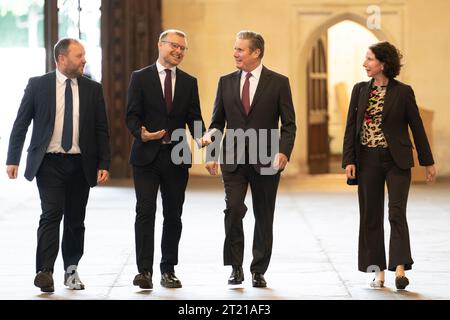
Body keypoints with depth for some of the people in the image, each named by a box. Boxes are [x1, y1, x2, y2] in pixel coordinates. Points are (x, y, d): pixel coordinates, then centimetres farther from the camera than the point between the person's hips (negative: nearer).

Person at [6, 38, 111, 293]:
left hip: (81, 164, 3)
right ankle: (45, 272, -15)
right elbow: (21, 124, 2)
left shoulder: (93, 89, 7)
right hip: (49, 162, -3)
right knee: (51, 214, -13)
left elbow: (101, 130, 7)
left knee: (76, 219, 8)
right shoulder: (38, 85, 1)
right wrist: (13, 159, -4)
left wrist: (104, 164, -1)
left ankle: (71, 270, 21)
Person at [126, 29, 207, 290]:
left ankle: (169, 270, 16)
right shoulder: (140, 78, 2)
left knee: (173, 215, 7)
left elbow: (194, 118, 6)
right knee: (145, 212, -8)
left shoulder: (189, 82, 11)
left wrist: (201, 137, -14)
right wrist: (141, 133, -22)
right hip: (147, 155, -3)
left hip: (177, 157, 3)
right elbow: (132, 116, -2)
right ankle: (144, 270, -6)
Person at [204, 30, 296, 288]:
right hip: (233, 159, 1)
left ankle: (259, 271, 17)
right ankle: (236, 267, -2)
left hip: (266, 161, -1)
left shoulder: (278, 82, 0)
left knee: (264, 217, 5)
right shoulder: (226, 82, 8)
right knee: (233, 208, -15)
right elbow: (217, 121, 12)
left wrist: (283, 152, -16)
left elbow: (289, 124, 0)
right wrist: (212, 154, 2)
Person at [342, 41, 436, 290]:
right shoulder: (360, 90, 5)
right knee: (371, 216, 6)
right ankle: (378, 271, 13)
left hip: (397, 161, -4)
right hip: (368, 160, 4)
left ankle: (399, 269, -13)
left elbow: (417, 127, 1)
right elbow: (351, 127, 6)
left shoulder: (403, 92, -4)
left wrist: (428, 162, 3)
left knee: (397, 214, -11)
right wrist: (348, 160, -2)